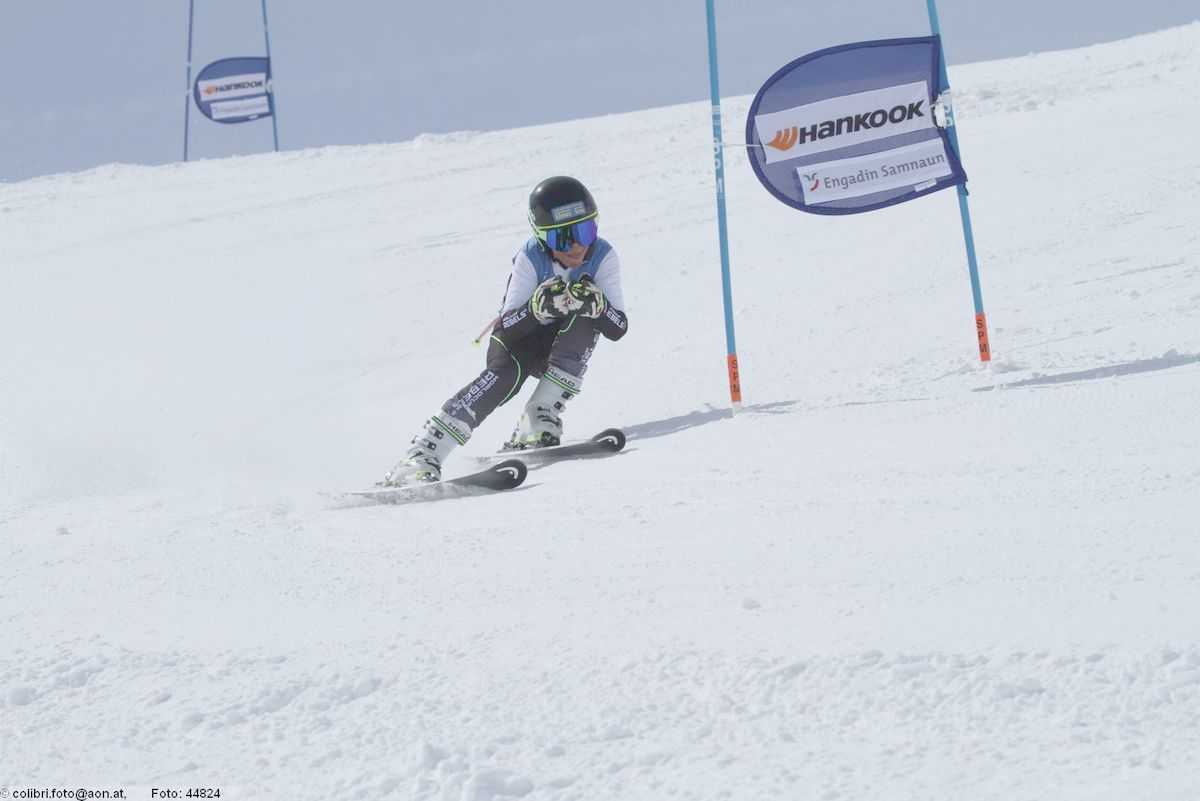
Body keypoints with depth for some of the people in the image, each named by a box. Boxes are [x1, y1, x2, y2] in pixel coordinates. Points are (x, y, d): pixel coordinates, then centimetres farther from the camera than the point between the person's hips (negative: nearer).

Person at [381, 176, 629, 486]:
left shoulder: (603, 256, -18)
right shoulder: (530, 258, -23)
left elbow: (618, 329, -20)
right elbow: (507, 329, -26)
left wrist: (595, 303, -41)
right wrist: (539, 306, -46)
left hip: (562, 346, 3)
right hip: (519, 339, -3)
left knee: (584, 320, -30)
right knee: (505, 374, -35)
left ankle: (540, 423, -28)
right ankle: (420, 457, -41)